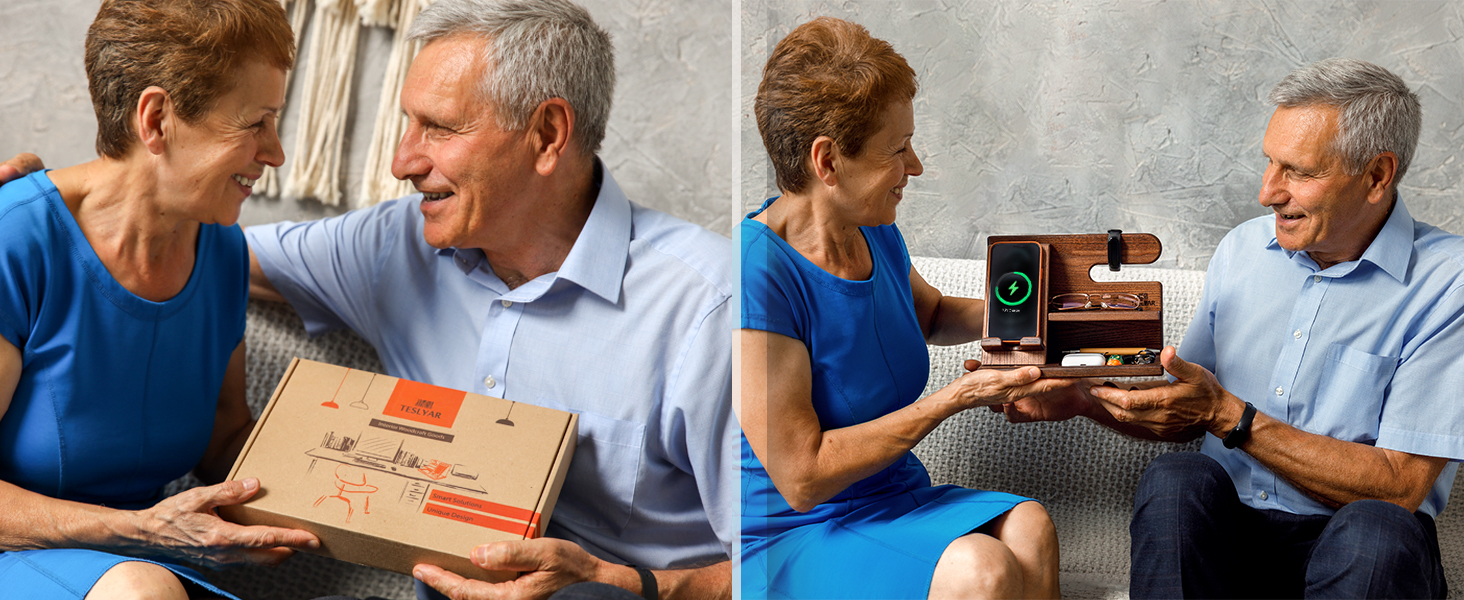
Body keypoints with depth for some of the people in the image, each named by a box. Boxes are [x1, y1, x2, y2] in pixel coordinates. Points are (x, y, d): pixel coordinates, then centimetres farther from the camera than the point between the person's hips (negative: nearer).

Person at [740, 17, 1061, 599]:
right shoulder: (758, 273, -21)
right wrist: (956, 397, -18)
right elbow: (802, 476, -21)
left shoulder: (878, 237, 5)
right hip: (791, 540, -7)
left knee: (1028, 526, -23)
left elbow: (931, 314, 31)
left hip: (900, 503, 7)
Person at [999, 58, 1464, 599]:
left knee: (1378, 529, -37)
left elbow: (1400, 487, -14)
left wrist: (1229, 417, -18)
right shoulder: (1243, 249, 10)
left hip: (1352, 550, -3)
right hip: (1227, 522, 4)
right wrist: (1085, 401, 0)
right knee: (1174, 480, -29)